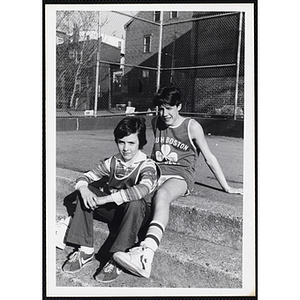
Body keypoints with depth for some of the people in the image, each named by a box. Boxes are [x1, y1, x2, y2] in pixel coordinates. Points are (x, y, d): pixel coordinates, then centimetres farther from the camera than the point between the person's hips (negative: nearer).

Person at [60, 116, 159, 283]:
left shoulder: (147, 165, -18)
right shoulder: (113, 162, -3)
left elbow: (142, 190, -40)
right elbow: (85, 177, -1)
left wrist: (105, 199, -38)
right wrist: (84, 189, -27)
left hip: (137, 213, -5)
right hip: (113, 210, 5)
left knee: (135, 202, -37)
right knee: (85, 191, -11)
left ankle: (118, 259, -30)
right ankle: (85, 251, -16)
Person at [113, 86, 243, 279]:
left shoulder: (192, 126, 0)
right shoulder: (156, 123, 14)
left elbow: (209, 157, 6)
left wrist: (226, 187, 9)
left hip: (181, 175, -5)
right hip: (156, 172, 6)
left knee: (162, 195, -38)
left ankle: (146, 253, -53)